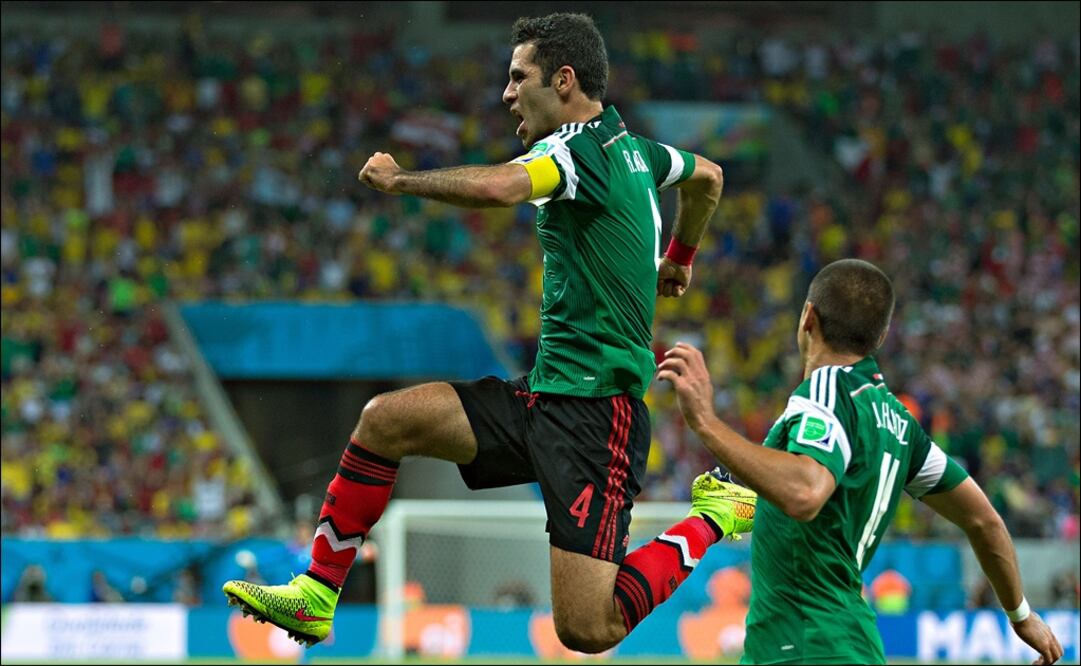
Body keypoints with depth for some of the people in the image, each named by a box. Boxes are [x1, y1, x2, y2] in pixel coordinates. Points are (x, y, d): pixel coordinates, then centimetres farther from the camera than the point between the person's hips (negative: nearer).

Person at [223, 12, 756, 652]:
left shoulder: (579, 148, -14)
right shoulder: (630, 146, 14)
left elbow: (497, 187, -35)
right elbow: (708, 175, 35)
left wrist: (398, 178, -17)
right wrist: (678, 259, 52)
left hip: (595, 411, -10)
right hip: (548, 393, 10)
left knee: (588, 630, -14)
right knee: (386, 418, 0)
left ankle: (713, 517, 5)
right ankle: (315, 598, 6)